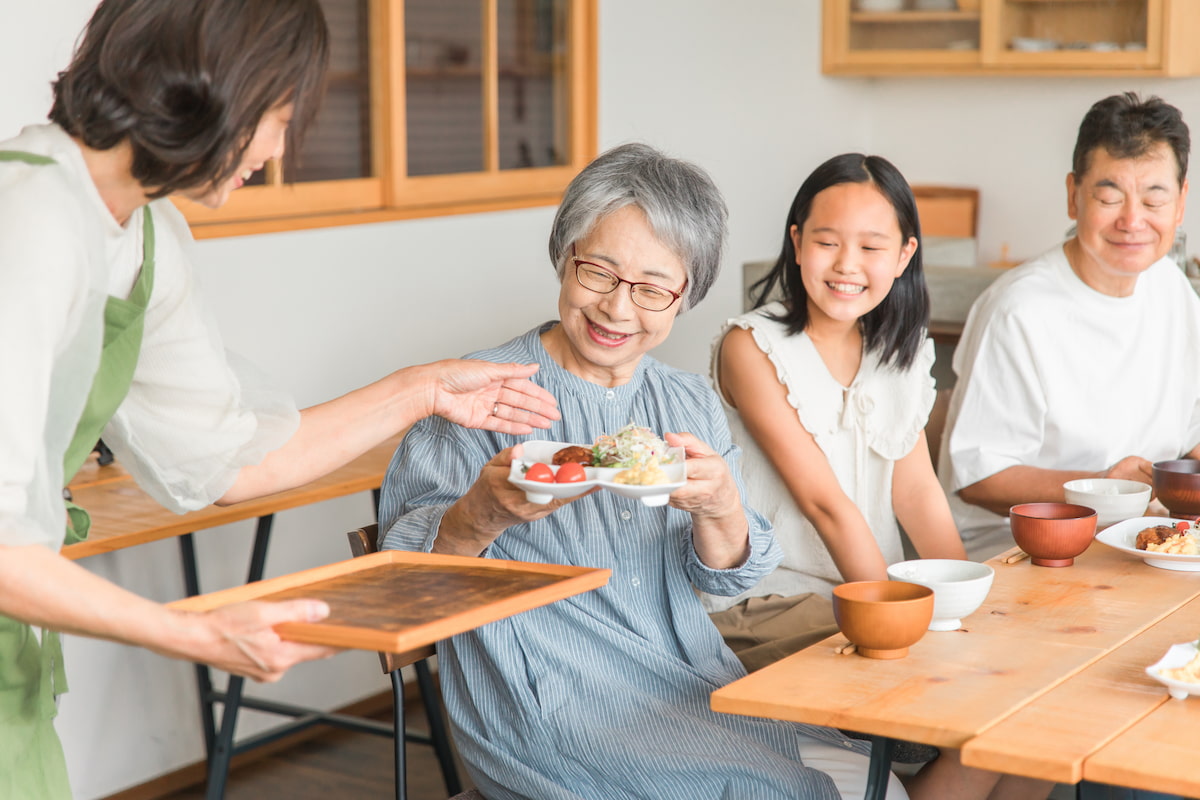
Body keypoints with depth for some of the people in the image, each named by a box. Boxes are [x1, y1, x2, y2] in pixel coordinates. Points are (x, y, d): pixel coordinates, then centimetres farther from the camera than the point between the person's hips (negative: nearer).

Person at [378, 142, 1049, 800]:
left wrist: (717, 509, -19)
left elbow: (728, 577, 4)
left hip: (696, 691, 5)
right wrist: (478, 518, -30)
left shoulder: (692, 404, 12)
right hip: (549, 706, -5)